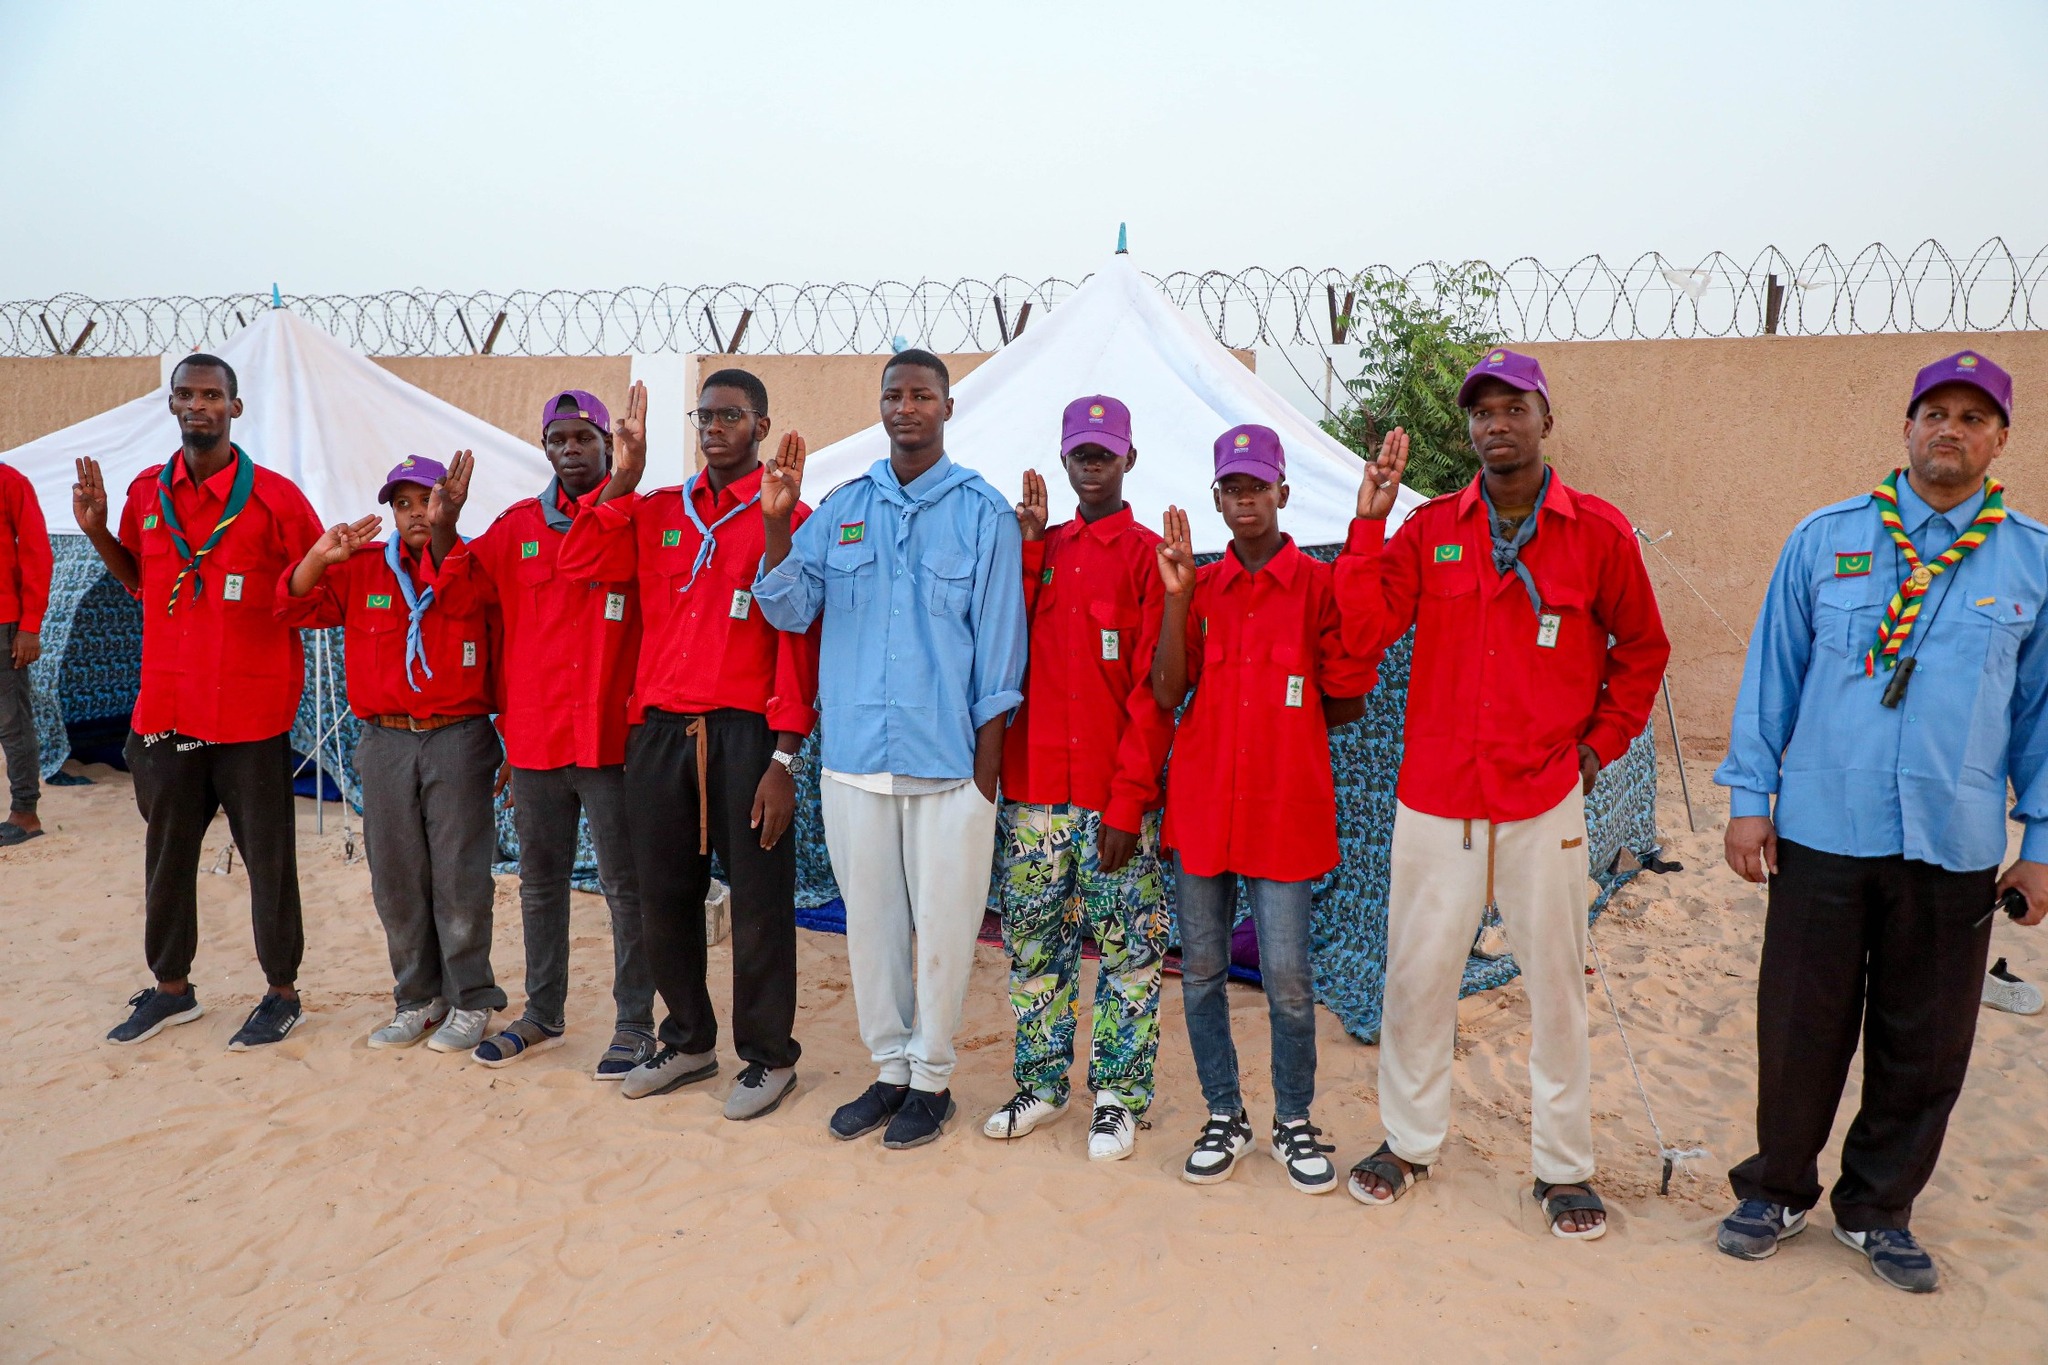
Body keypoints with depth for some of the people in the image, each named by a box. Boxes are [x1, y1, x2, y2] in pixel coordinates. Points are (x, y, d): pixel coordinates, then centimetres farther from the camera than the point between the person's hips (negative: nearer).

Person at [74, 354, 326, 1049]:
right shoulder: (146, 492, 8)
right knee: (167, 854, 15)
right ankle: (171, 988, 31)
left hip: (251, 711, -5)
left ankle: (282, 993, 18)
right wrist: (97, 530, 7)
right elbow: (141, 580, 21)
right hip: (167, 708, 5)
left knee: (268, 857, 4)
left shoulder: (275, 496, -6)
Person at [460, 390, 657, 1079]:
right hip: (533, 740, 4)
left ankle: (634, 1024, 16)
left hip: (611, 737, -4)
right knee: (540, 885, 16)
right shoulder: (515, 527, 8)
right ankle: (542, 1014, 32)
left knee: (625, 886, 4)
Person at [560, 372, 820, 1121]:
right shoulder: (658, 511, 13)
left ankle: (768, 1056, 18)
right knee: (665, 895, 13)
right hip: (658, 730, 5)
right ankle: (688, 1039, 31)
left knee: (758, 901, 2)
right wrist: (624, 475, -2)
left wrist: (783, 757, -12)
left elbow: (799, 642, -7)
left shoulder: (786, 518, -2)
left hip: (745, 734, -5)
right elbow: (580, 557, 4)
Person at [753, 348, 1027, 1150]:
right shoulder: (843, 505, 10)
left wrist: (987, 761, -6)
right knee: (869, 919, 12)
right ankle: (889, 1068, 28)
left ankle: (931, 1077, 21)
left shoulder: (984, 511, 0)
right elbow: (789, 609, 3)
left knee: (941, 923, 4)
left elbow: (998, 643, -2)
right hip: (854, 753, 4)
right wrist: (776, 520, -11)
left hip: (947, 757, -3)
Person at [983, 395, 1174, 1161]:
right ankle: (1040, 1083, 26)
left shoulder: (1148, 555, -2)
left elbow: (1153, 690, -7)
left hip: (1115, 796, -4)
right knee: (1033, 939, 12)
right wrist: (1026, 550, -3)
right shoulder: (1037, 548, 13)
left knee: (1128, 946, 4)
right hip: (1033, 787, 5)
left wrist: (1127, 803, -12)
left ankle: (1118, 1096, 17)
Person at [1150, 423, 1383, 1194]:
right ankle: (1224, 1117, 26)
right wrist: (1176, 597, -10)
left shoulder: (1320, 584, 1)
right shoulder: (1197, 586, 7)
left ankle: (1294, 1125, 21)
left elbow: (1346, 691, -3)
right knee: (1201, 972, 9)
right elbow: (1167, 693, -4)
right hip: (1202, 804, 3)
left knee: (1287, 978, 0)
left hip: (1286, 806, -2)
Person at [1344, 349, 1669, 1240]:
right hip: (1434, 798, 1)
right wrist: (1371, 519, -13)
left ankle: (1564, 1167, 25)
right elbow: (1367, 626, -8)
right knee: (1416, 974, 8)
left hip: (1544, 802, -1)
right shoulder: (1430, 529, 4)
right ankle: (1409, 1140, 27)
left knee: (1555, 983, 7)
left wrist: (1602, 740, 6)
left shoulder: (1597, 532, 1)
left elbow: (1642, 647, 12)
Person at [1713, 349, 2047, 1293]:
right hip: (1821, 834, -1)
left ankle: (1878, 1210, 31)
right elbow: (1772, 673, 6)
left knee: (1923, 1046, 12)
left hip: (1956, 850, 1)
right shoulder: (1825, 539, 3)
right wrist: (1749, 797, 2)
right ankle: (1777, 1190, 27)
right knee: (1800, 1030, 7)